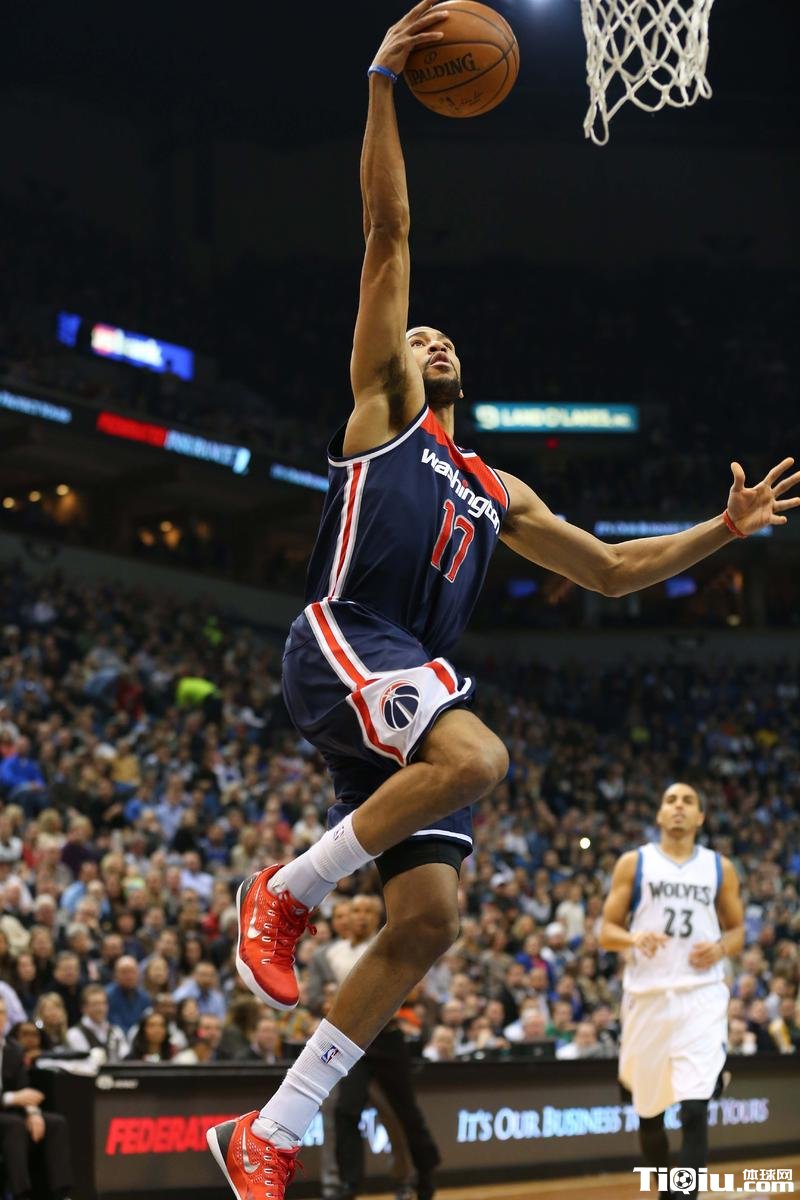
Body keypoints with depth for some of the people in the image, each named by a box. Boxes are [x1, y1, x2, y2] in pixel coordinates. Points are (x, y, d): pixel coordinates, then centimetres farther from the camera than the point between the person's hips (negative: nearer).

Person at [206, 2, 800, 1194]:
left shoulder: (495, 491, 29)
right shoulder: (378, 405, 14)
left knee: (429, 918, -6)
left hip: (417, 678, 7)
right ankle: (284, 892, -15)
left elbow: (611, 569, 31)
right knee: (477, 755, -35)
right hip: (340, 642, -7)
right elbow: (387, 233, 7)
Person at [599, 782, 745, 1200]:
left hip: (701, 996, -1)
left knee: (695, 1109, -17)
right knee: (649, 1111, 11)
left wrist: (721, 948, -6)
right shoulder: (633, 863, 5)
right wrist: (633, 937, -18)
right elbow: (606, 932, 4)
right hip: (648, 994, 1)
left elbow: (737, 929, 17)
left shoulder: (720, 867, 9)